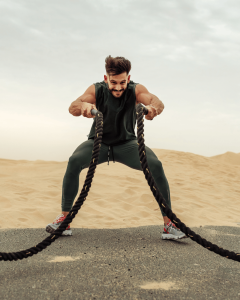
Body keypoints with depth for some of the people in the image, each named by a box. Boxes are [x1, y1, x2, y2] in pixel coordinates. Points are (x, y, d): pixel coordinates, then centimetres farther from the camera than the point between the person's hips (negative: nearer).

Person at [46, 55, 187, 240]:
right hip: (98, 142, 0)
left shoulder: (136, 90, -15)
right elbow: (73, 108, -30)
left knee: (156, 165, -25)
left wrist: (153, 107, -58)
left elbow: (157, 102, -33)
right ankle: (64, 218, -17)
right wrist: (83, 106, -55)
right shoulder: (97, 90, -14)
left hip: (127, 144, 0)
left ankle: (169, 223, -15)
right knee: (74, 161, -29)